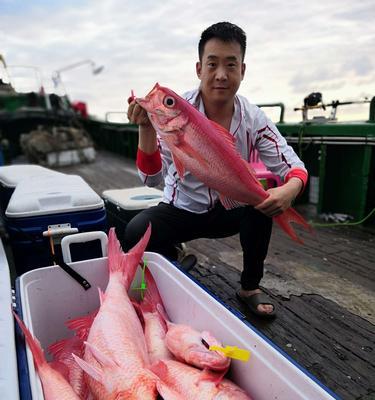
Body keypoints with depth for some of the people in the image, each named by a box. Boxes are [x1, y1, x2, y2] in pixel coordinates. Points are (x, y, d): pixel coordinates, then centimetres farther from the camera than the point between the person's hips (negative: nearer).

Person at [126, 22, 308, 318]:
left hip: (231, 209, 3)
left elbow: (293, 165, -11)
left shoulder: (254, 118, -11)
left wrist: (290, 189, -35)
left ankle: (250, 286, -2)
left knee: (264, 195, -26)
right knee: (136, 233, -27)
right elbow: (152, 177, -24)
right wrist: (147, 128, -41)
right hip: (182, 208, -2)